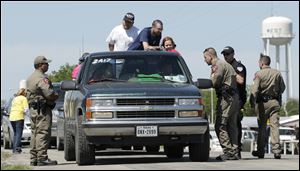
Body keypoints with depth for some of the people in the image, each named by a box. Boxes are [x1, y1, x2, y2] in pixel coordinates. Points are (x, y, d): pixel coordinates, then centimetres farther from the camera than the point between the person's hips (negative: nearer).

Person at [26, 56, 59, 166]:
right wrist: (56, 96, -2)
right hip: (43, 109, -10)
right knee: (43, 133, -10)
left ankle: (33, 159, 15)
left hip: (33, 109, 10)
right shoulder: (41, 78, -14)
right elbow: (49, 93, -23)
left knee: (35, 133, 13)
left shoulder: (30, 78, 18)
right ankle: (42, 158, -12)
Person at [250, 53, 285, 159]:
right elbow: (282, 88, 14)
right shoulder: (277, 73, 6)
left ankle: (260, 151, 11)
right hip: (275, 102, 3)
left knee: (262, 127, 6)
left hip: (263, 102, -3)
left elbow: (255, 90, -15)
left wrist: (252, 102, -17)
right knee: (275, 125, 1)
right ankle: (276, 150, -8)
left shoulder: (259, 74, -6)